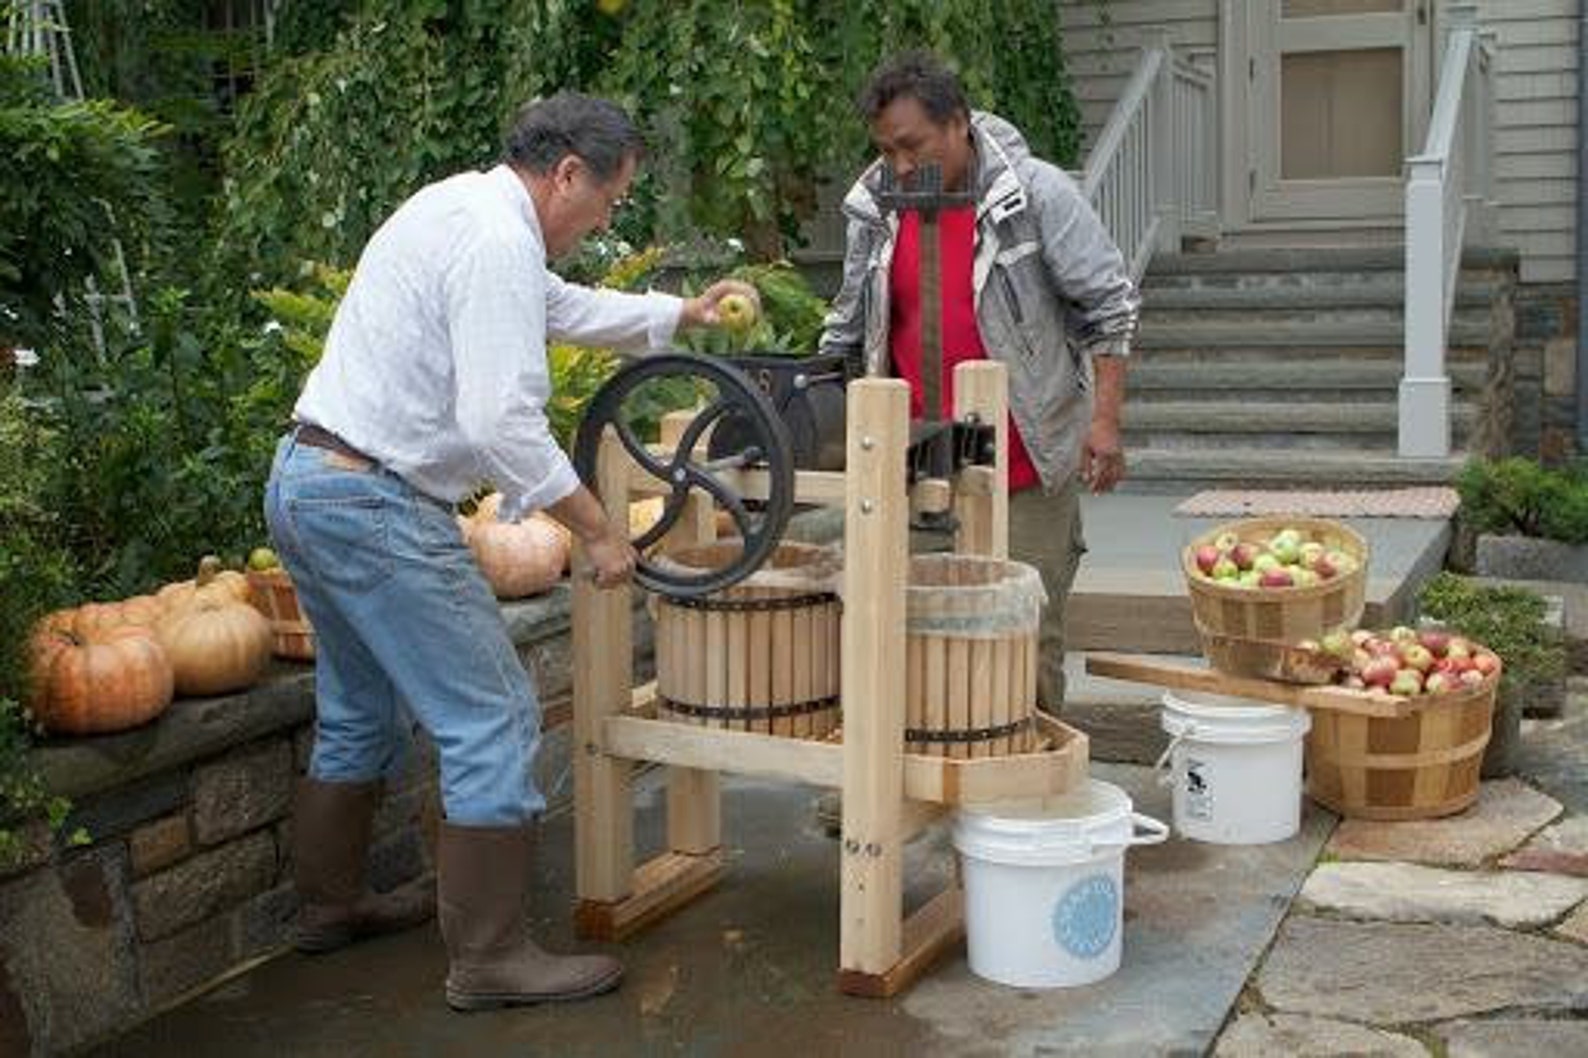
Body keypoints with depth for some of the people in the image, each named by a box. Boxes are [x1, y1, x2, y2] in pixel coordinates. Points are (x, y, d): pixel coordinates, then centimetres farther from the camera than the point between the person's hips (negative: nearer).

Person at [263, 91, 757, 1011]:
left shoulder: (462, 207, 15)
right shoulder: (497, 243, -18)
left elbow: (564, 307, 32)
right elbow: (502, 422, -24)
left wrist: (681, 314, 35)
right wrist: (598, 529, -16)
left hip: (305, 484, 11)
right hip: (375, 504, -11)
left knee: (363, 715, 24)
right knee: (494, 719, -5)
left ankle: (332, 904, 38)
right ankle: (489, 959, 1)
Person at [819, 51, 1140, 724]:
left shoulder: (1038, 194, -6)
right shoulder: (876, 211, 7)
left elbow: (1110, 306, -3)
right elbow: (848, 332, 18)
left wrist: (1103, 420, -10)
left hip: (1028, 468, -4)